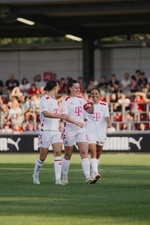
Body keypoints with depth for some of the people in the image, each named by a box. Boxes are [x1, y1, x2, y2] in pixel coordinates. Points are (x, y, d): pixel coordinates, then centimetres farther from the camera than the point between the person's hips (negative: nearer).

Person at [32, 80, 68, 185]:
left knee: (58, 152, -9)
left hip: (55, 130, 7)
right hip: (46, 130, -7)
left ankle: (58, 179, -13)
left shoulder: (55, 100, 15)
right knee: (43, 156, 3)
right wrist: (58, 116, -35)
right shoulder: (44, 99, -11)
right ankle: (35, 175, 26)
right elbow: (45, 113, -27)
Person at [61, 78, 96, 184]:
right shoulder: (66, 100, -7)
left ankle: (88, 177, -16)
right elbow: (65, 116, -17)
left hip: (81, 129, 5)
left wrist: (92, 104, -9)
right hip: (70, 130, -5)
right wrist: (76, 123, -28)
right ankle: (65, 177, 22)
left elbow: (90, 111, 12)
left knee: (84, 152, -9)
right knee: (68, 154, 6)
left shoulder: (81, 99, 11)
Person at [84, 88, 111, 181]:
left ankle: (93, 174, 26)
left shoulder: (104, 105, 6)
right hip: (90, 131, -3)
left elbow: (107, 116, -5)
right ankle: (95, 173, -29)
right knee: (93, 152, -18)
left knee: (98, 154, 12)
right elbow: (84, 119, 6)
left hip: (101, 131, 3)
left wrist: (109, 123, -25)